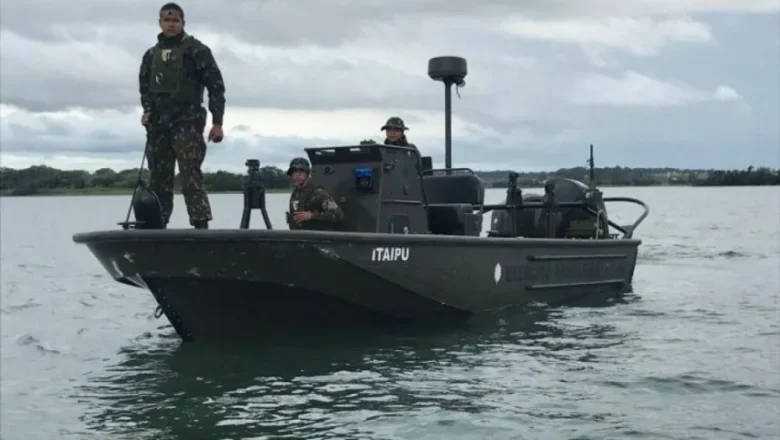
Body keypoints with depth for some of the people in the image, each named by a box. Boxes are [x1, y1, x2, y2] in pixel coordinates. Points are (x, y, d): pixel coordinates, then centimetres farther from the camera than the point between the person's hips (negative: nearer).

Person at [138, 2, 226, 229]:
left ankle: (201, 226, -14)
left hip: (187, 122, -5)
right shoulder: (151, 55, 15)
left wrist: (217, 122, -10)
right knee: (158, 180, 7)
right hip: (158, 125, 5)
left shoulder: (196, 50, -1)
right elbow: (144, 86, 25)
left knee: (191, 178, -14)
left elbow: (216, 85, -4)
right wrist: (147, 110, 7)